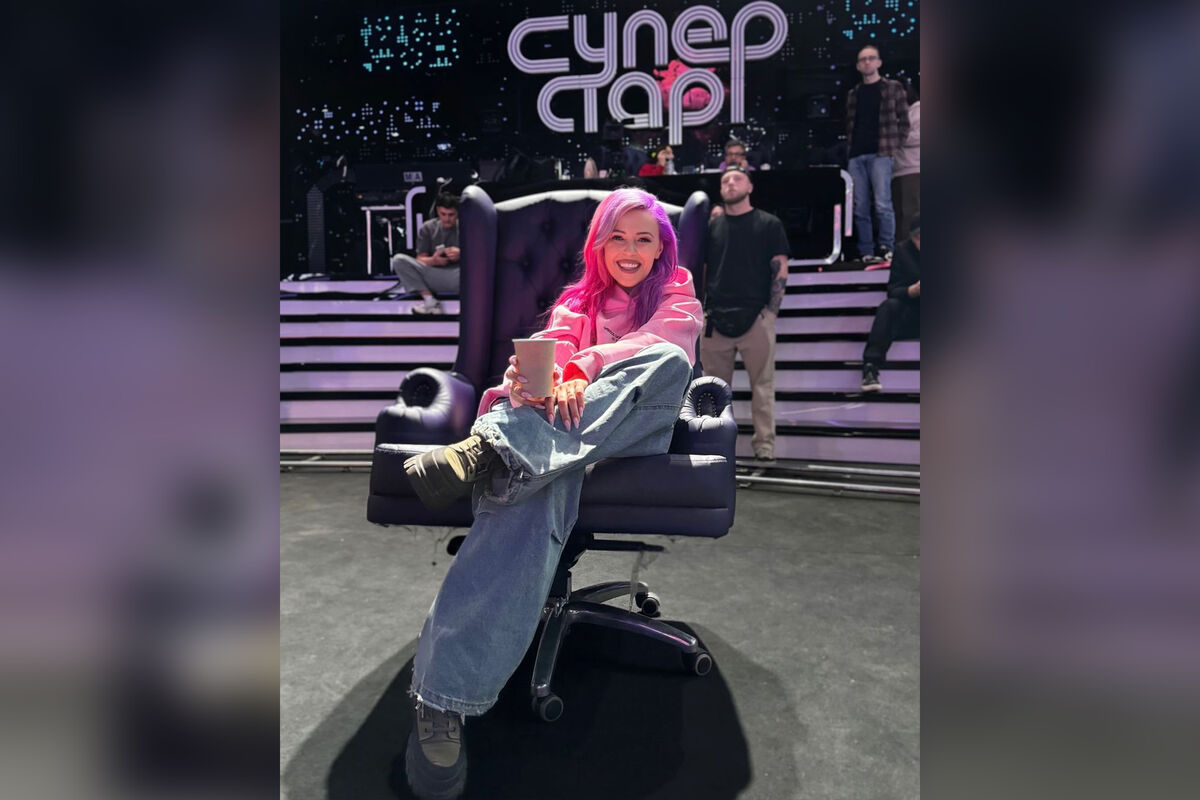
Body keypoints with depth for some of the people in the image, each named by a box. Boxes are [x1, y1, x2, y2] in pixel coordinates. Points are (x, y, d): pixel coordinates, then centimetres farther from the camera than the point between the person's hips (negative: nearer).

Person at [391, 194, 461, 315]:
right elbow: (420, 260, 2)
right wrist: (433, 261, -22)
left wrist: (461, 255, -23)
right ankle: (429, 299, -22)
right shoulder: (427, 228, 8)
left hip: (458, 274, -2)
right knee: (399, 259, -19)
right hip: (433, 276, 3)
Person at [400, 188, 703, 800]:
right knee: (539, 481, -38)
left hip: (630, 428, 0)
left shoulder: (679, 300, 23)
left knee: (668, 361, -34)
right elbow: (549, 348, 7)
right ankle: (443, 698, -47)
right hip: (558, 418, 0)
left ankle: (490, 451, -44)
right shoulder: (578, 301, 29)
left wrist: (584, 366, -21)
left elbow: (657, 346, -1)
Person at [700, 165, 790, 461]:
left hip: (756, 317, -2)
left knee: (762, 385, -1)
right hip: (716, 319, 3)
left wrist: (771, 312, -7)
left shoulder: (769, 224, 7)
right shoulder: (711, 226, 14)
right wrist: (702, 310, 5)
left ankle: (764, 444, 7)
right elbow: (699, 270, 16)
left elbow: (780, 271, 3)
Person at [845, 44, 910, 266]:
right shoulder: (853, 94, 20)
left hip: (880, 154, -4)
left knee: (882, 204, -14)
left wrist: (893, 146, -3)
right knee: (860, 208, 0)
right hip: (856, 156, 4)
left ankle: (886, 249, -8)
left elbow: (904, 121, 6)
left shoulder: (893, 88, 9)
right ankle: (866, 253, 4)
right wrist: (850, 149, 8)